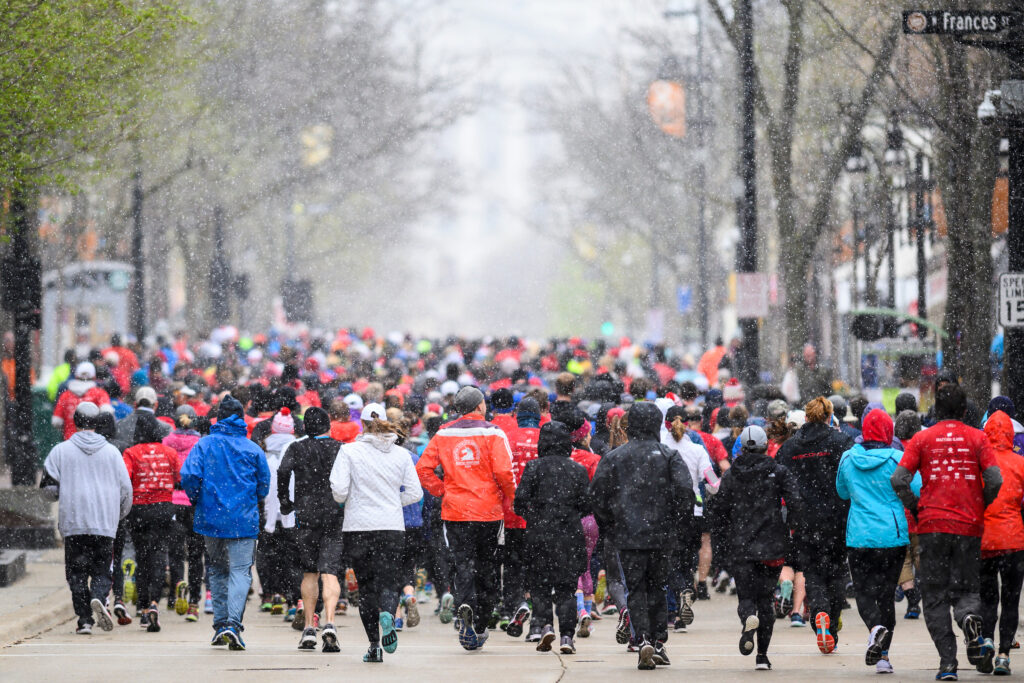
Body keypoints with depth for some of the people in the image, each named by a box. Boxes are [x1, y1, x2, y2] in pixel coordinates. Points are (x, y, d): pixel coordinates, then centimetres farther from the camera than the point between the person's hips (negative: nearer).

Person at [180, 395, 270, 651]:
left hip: (211, 517, 1)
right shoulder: (253, 449, 1)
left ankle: (220, 623, 16)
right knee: (240, 571, -2)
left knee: (217, 569, 16)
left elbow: (189, 476, -10)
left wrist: (196, 501, 7)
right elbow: (264, 485, 4)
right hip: (243, 520, -1)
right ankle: (233, 623, -19)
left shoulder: (204, 444, 0)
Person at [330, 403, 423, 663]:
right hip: (392, 527, 1)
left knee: (366, 586, 10)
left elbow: (339, 490, -10)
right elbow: (414, 493, 5)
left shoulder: (349, 451, -4)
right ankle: (387, 614, -32)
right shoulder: (402, 454, 4)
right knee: (389, 583, 2)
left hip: (358, 527, -1)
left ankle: (375, 645, 6)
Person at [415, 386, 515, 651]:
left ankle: (465, 605, -29)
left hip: (455, 510, 2)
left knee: (463, 564, 1)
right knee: (487, 569, 11)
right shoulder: (492, 433, -5)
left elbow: (423, 468, 1)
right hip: (488, 510, -2)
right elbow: (503, 470, -15)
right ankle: (480, 627, 15)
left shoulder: (444, 434, 4)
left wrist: (441, 491, 11)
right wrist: (509, 496, 2)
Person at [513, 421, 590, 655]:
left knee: (539, 583, 11)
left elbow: (521, 498, -9)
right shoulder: (577, 470, 1)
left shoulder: (534, 467, -4)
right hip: (570, 535, 1)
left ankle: (546, 624, -9)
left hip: (539, 533, -1)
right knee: (566, 587, 7)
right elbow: (587, 505, 0)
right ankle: (566, 635, -3)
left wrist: (528, 515, 11)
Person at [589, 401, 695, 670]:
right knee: (657, 587, 14)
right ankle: (658, 642, 12)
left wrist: (607, 526, 14)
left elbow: (598, 495, 1)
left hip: (627, 536, 0)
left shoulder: (613, 457, 2)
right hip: (661, 534, 0)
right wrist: (682, 522, 5)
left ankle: (643, 639, -16)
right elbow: (685, 491, -10)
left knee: (635, 590, 2)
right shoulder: (669, 456, -1)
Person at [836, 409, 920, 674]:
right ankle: (883, 655, 7)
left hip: (858, 537, 1)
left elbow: (842, 492, 18)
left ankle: (875, 627, -27)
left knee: (864, 592, 5)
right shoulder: (897, 459, -7)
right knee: (886, 592, 10)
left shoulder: (848, 459, 3)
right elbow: (918, 491, -11)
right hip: (893, 536, -1)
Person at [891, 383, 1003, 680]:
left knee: (935, 597, 7)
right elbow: (994, 480, -8)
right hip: (969, 527, 0)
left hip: (932, 524, 0)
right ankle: (970, 618, -24)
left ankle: (947, 663, -3)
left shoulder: (922, 439, 2)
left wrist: (916, 510, 7)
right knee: (965, 588, 12)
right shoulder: (977, 438, 2)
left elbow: (899, 480, -7)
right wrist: (980, 509, 9)